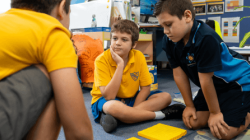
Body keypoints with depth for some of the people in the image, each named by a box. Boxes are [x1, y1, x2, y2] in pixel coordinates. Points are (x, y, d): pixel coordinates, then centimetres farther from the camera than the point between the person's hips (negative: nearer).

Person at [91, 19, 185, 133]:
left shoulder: (138, 56, -8)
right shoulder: (102, 60, -19)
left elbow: (145, 88, -5)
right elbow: (109, 96, -26)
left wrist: (132, 111, -20)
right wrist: (120, 65, -29)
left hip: (131, 99, 5)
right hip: (106, 101, -5)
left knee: (165, 97, -11)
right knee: (115, 107, -39)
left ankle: (113, 117, -25)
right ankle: (161, 114, -17)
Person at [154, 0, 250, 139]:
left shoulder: (206, 38, -34)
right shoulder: (169, 41, -12)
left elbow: (205, 80, -27)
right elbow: (179, 74, -8)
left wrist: (215, 112, -18)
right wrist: (189, 105, -2)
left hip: (238, 82, -6)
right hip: (214, 85, 7)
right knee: (193, 122, 1)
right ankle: (221, 109, 24)